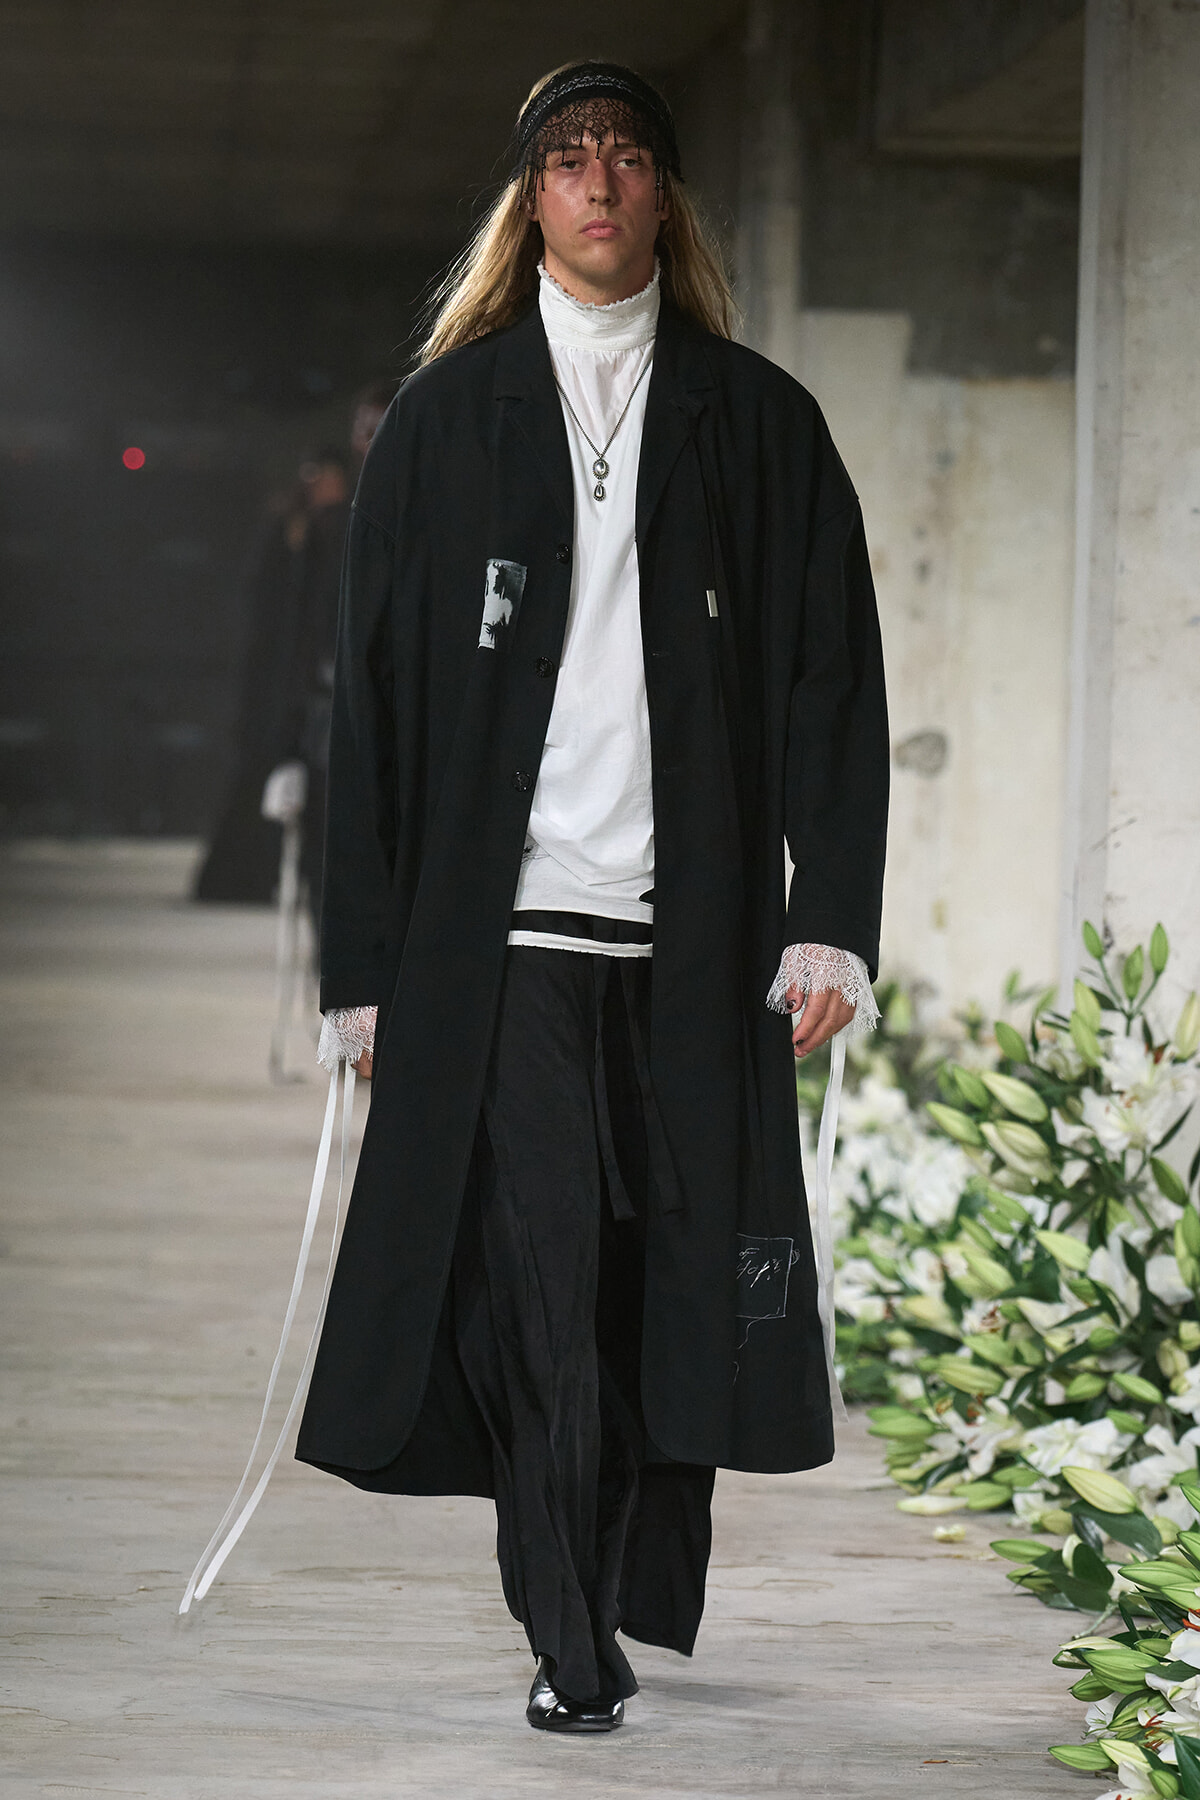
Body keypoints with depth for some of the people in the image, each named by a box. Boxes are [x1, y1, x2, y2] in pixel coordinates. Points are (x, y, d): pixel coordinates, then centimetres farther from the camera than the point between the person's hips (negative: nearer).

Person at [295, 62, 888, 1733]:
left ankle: (645, 1593, 21)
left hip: (695, 934, 1)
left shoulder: (758, 422, 10)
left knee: (678, 1267, 3)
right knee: (538, 1277, -7)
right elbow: (374, 699, 7)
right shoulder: (445, 419, 9)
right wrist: (366, 962, 1)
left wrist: (831, 921, -5)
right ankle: (570, 1643, -1)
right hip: (506, 924, -1)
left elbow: (833, 684, 6)